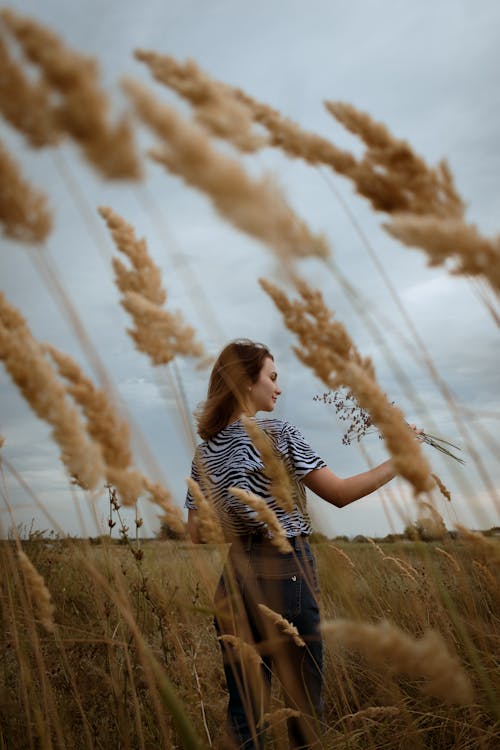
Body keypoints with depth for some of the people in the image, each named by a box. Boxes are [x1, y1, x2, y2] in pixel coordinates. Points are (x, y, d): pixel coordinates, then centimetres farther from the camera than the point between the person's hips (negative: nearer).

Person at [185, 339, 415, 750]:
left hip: (234, 578, 6)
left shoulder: (206, 451, 7)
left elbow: (196, 531, 7)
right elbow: (340, 493, -11)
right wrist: (397, 462, -2)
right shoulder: (277, 434, -10)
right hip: (285, 574, -6)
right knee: (305, 703, 9)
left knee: (245, 707, 13)